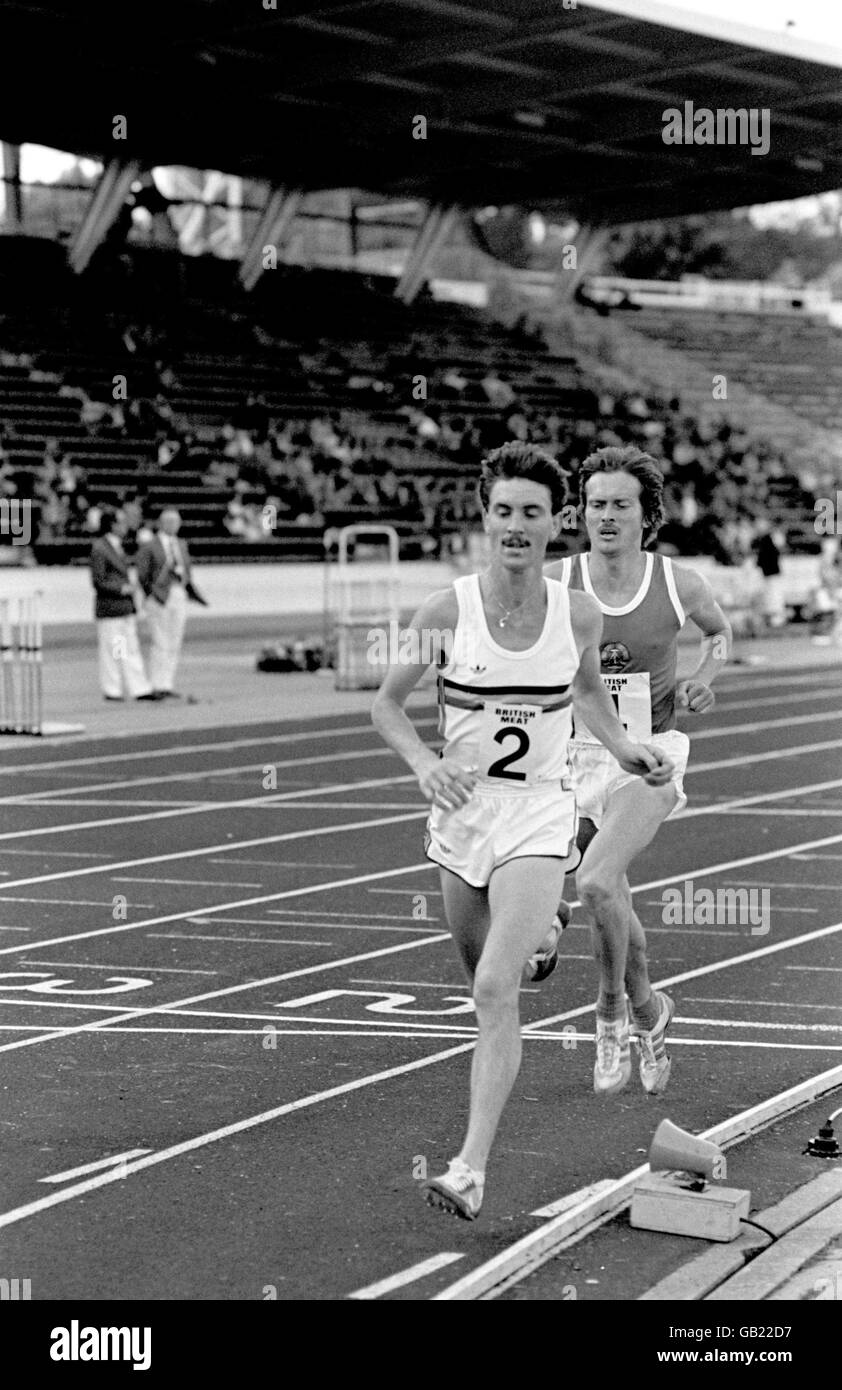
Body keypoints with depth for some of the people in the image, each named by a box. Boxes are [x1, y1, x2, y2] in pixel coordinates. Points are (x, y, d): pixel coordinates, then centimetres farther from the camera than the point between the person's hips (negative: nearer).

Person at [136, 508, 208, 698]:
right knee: (160, 644, -8)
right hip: (160, 599, -6)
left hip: (179, 597, 6)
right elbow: (142, 576, -5)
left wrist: (194, 593, 8)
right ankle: (157, 687, -4)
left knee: (174, 645, 5)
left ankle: (167, 686, 9)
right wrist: (154, 595, -16)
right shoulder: (149, 547, -2)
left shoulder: (182, 545, 17)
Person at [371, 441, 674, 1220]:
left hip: (539, 814, -2)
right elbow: (387, 703, 2)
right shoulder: (448, 610, -9)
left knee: (496, 988, -16)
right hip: (461, 811, 2)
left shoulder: (579, 615, -5)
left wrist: (624, 750, 4)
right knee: (484, 986, 17)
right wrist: (424, 763, -14)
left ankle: (471, 1170, -18)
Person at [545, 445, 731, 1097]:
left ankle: (612, 1010, 0)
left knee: (596, 882, -24)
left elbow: (720, 630, 17)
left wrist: (703, 677, -2)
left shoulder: (677, 583, -5)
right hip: (579, 754, 2)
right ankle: (648, 1013, 39)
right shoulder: (556, 583, -6)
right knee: (614, 903, 12)